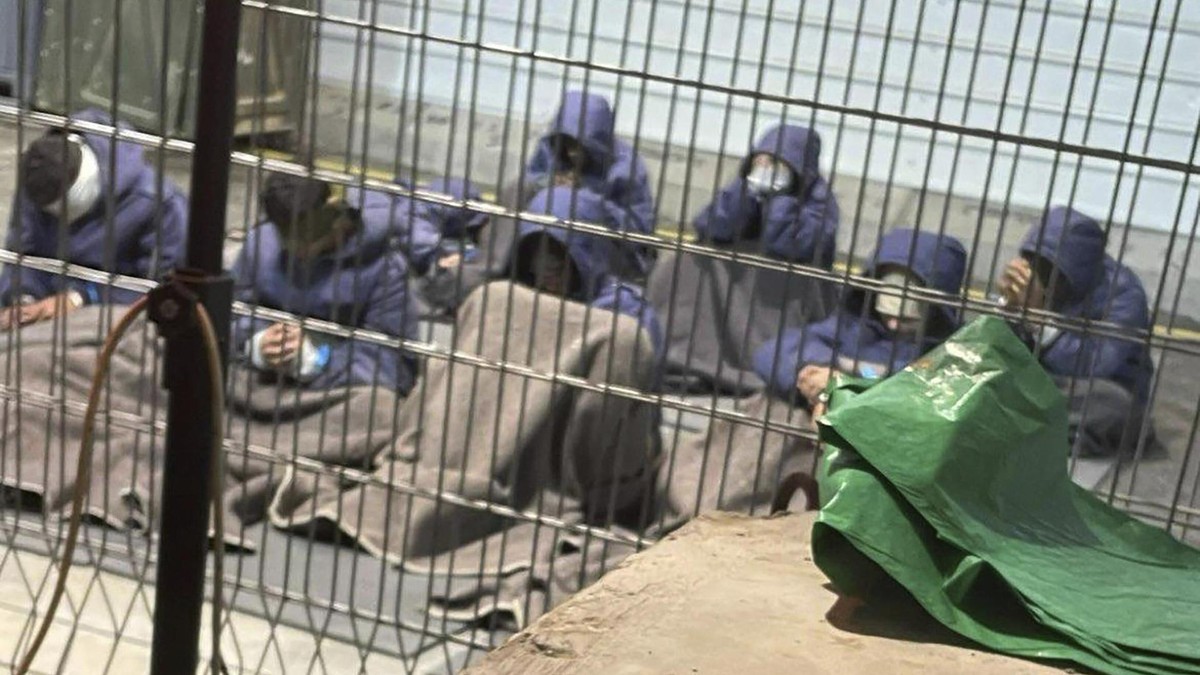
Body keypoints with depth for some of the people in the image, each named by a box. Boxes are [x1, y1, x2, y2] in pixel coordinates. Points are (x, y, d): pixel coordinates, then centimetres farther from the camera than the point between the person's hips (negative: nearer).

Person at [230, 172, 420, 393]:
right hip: (270, 383, 5)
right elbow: (234, 315, 2)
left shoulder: (384, 269, -16)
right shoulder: (261, 243, -4)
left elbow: (393, 367, -17)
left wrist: (314, 359, -29)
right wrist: (257, 345, -21)